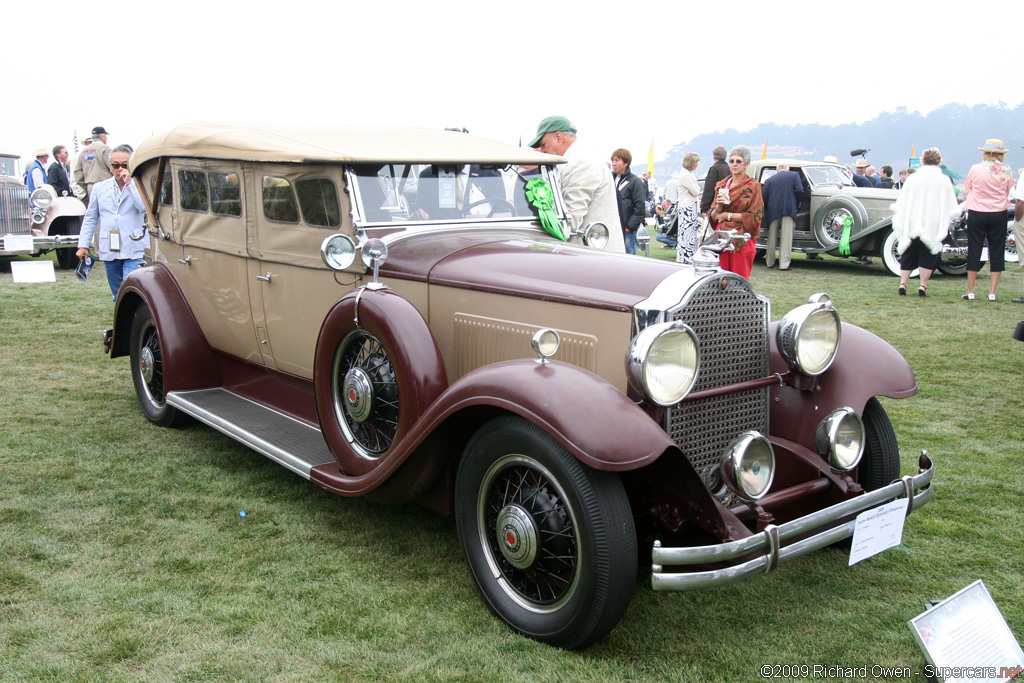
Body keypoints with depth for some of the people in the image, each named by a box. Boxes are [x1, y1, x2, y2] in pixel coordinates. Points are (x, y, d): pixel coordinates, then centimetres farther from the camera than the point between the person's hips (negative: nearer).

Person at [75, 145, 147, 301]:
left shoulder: (138, 186, 2)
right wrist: (83, 245, 12)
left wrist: (129, 183, -15)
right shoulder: (99, 188, 12)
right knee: (118, 295, 13)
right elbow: (90, 218, 16)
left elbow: (145, 208, -18)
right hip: (109, 251, 4)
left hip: (133, 251, -4)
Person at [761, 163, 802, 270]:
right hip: (789, 210, -3)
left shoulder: (769, 180, 14)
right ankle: (784, 264, -11)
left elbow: (764, 197, 7)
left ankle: (769, 262, 21)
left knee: (771, 238, 13)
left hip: (773, 212, 3)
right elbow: (799, 190, -3)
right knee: (786, 238, -5)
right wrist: (797, 205, 11)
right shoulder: (794, 175, 9)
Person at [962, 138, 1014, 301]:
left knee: (974, 251, 6)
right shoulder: (1007, 171, -4)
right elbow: (1008, 193, 9)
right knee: (997, 251, 8)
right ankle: (992, 292, 7)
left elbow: (966, 191, 4)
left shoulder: (975, 169, -8)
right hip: (999, 214, 1)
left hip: (976, 214, -1)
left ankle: (970, 292, 8)